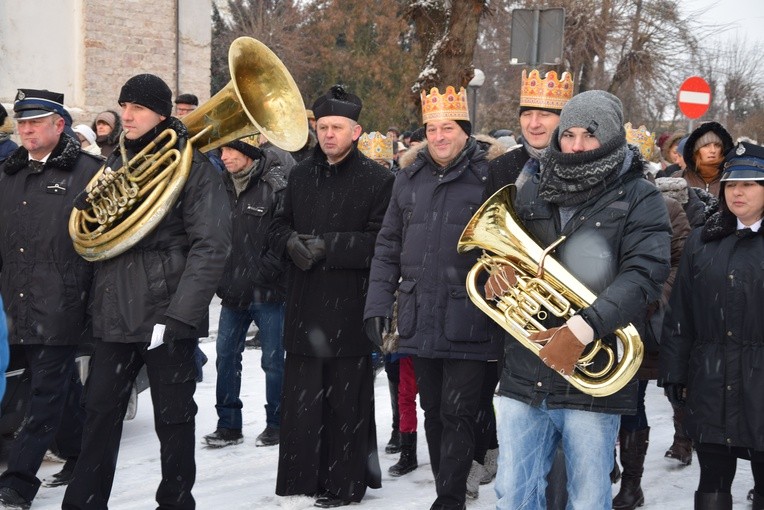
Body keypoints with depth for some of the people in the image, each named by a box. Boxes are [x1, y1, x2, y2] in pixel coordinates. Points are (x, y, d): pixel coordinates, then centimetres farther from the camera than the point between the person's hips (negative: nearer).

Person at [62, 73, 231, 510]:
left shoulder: (193, 166, -5)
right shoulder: (115, 164, 14)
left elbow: (212, 245, -13)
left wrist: (178, 314, -19)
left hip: (168, 314, -5)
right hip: (115, 314, 5)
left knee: (173, 418, 5)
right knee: (100, 413, 6)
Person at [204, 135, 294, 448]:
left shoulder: (276, 184, -12)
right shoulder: (223, 184, 9)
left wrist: (267, 269, -17)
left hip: (269, 291, -6)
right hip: (233, 290, 7)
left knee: (273, 360, 4)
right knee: (226, 356, 9)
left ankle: (276, 424, 18)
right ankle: (229, 425, 20)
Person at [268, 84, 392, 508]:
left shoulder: (376, 179, -5)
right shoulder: (301, 175, 15)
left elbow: (380, 242, -13)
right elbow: (277, 227, 18)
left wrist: (327, 246, -16)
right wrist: (291, 242, -4)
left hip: (349, 310, -5)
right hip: (303, 309, 5)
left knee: (345, 401, 1)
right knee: (300, 398, 8)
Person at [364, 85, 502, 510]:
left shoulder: (489, 178, -4)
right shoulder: (409, 179, 12)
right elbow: (388, 247, 14)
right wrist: (379, 304, 7)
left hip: (468, 324, -5)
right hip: (420, 322, 5)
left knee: (457, 414, -4)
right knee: (433, 412, 12)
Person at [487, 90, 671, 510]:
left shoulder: (639, 199, -1)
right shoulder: (533, 192, 13)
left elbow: (645, 274, -15)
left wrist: (584, 327, -27)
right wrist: (497, 271, -2)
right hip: (525, 374, 4)